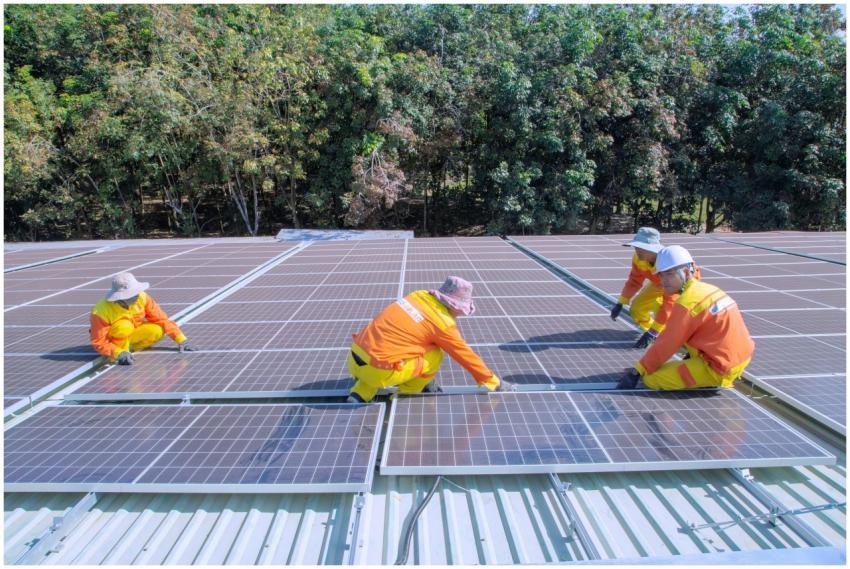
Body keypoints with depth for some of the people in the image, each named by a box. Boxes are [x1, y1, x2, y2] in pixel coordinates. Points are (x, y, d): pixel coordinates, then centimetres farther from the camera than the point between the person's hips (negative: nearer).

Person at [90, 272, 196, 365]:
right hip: (110, 340, -4)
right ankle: (120, 356, -15)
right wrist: (119, 353, -44)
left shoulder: (142, 297, -21)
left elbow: (161, 319, -16)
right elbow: (99, 343, -26)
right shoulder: (101, 312, -31)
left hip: (130, 335, 5)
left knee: (158, 330, -21)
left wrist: (181, 339, -20)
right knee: (124, 325, -36)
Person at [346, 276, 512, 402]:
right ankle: (405, 396, 17)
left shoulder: (419, 295, 11)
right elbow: (467, 357, 6)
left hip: (354, 361, 6)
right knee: (435, 355, 4)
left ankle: (359, 395, 18)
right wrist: (495, 383, 21)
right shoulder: (443, 324, -6)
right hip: (377, 371, -6)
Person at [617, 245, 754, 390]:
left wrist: (637, 372, -9)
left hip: (719, 369, -9)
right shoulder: (709, 289, 5)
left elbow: (666, 345, -16)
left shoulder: (686, 303, -20)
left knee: (651, 378, -8)